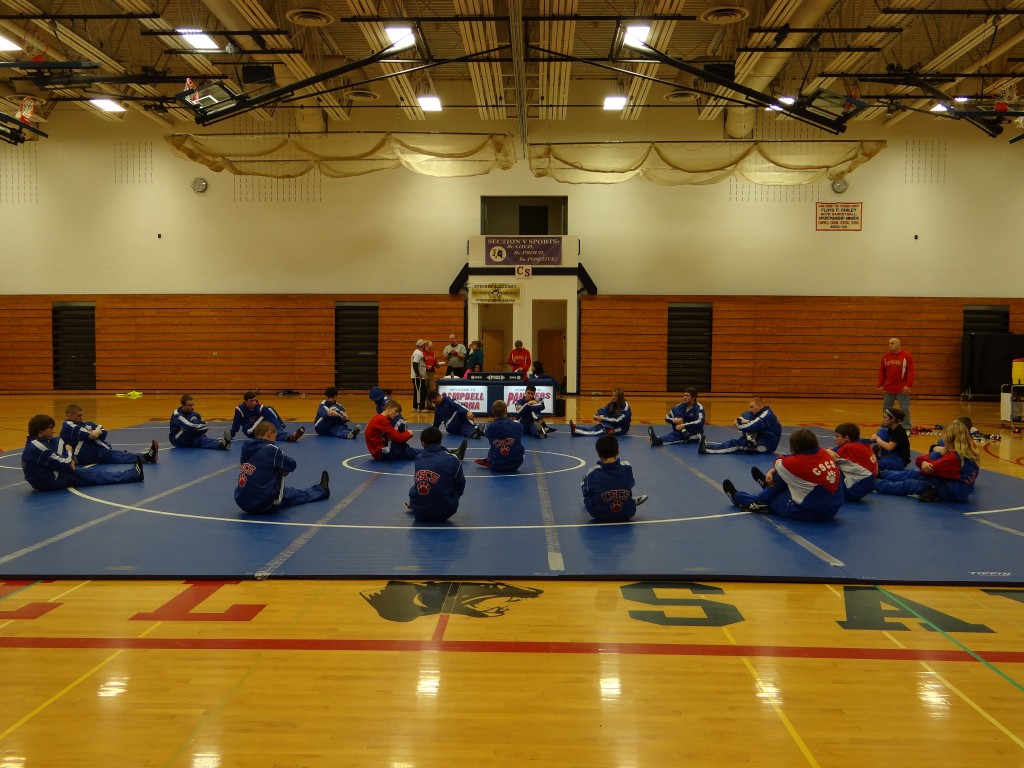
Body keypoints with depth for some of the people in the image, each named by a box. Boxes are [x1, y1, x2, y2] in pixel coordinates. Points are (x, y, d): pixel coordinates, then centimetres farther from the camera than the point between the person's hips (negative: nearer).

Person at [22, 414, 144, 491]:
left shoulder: (40, 442, 10)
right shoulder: (37, 447, -22)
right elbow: (64, 464, -22)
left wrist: (70, 460, -9)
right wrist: (68, 452, -1)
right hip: (53, 481, -10)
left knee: (93, 470, 3)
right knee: (94, 475, -9)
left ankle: (133, 473, 1)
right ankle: (134, 474, -7)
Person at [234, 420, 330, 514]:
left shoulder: (248, 448, 4)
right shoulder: (270, 450, -15)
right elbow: (292, 464, -6)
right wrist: (281, 471, 12)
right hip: (263, 505, -6)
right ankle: (321, 490, 37)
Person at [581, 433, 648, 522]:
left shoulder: (593, 473, -17)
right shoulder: (627, 469, -12)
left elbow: (586, 493, -1)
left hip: (600, 516, -2)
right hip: (626, 514, 2)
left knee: (583, 483, 17)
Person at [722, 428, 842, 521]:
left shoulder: (796, 463, -24)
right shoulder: (823, 453, -3)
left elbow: (778, 463, -2)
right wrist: (772, 471, 5)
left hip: (812, 513, -7)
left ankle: (737, 497, 32)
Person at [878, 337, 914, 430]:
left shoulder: (906, 356, -6)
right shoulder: (886, 356, 7)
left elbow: (911, 371, -9)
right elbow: (881, 371, 11)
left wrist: (908, 385, -15)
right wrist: (880, 385, 6)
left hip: (902, 389, -5)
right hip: (888, 389, 5)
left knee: (904, 409, 0)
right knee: (886, 408, 12)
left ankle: (906, 428, 9)